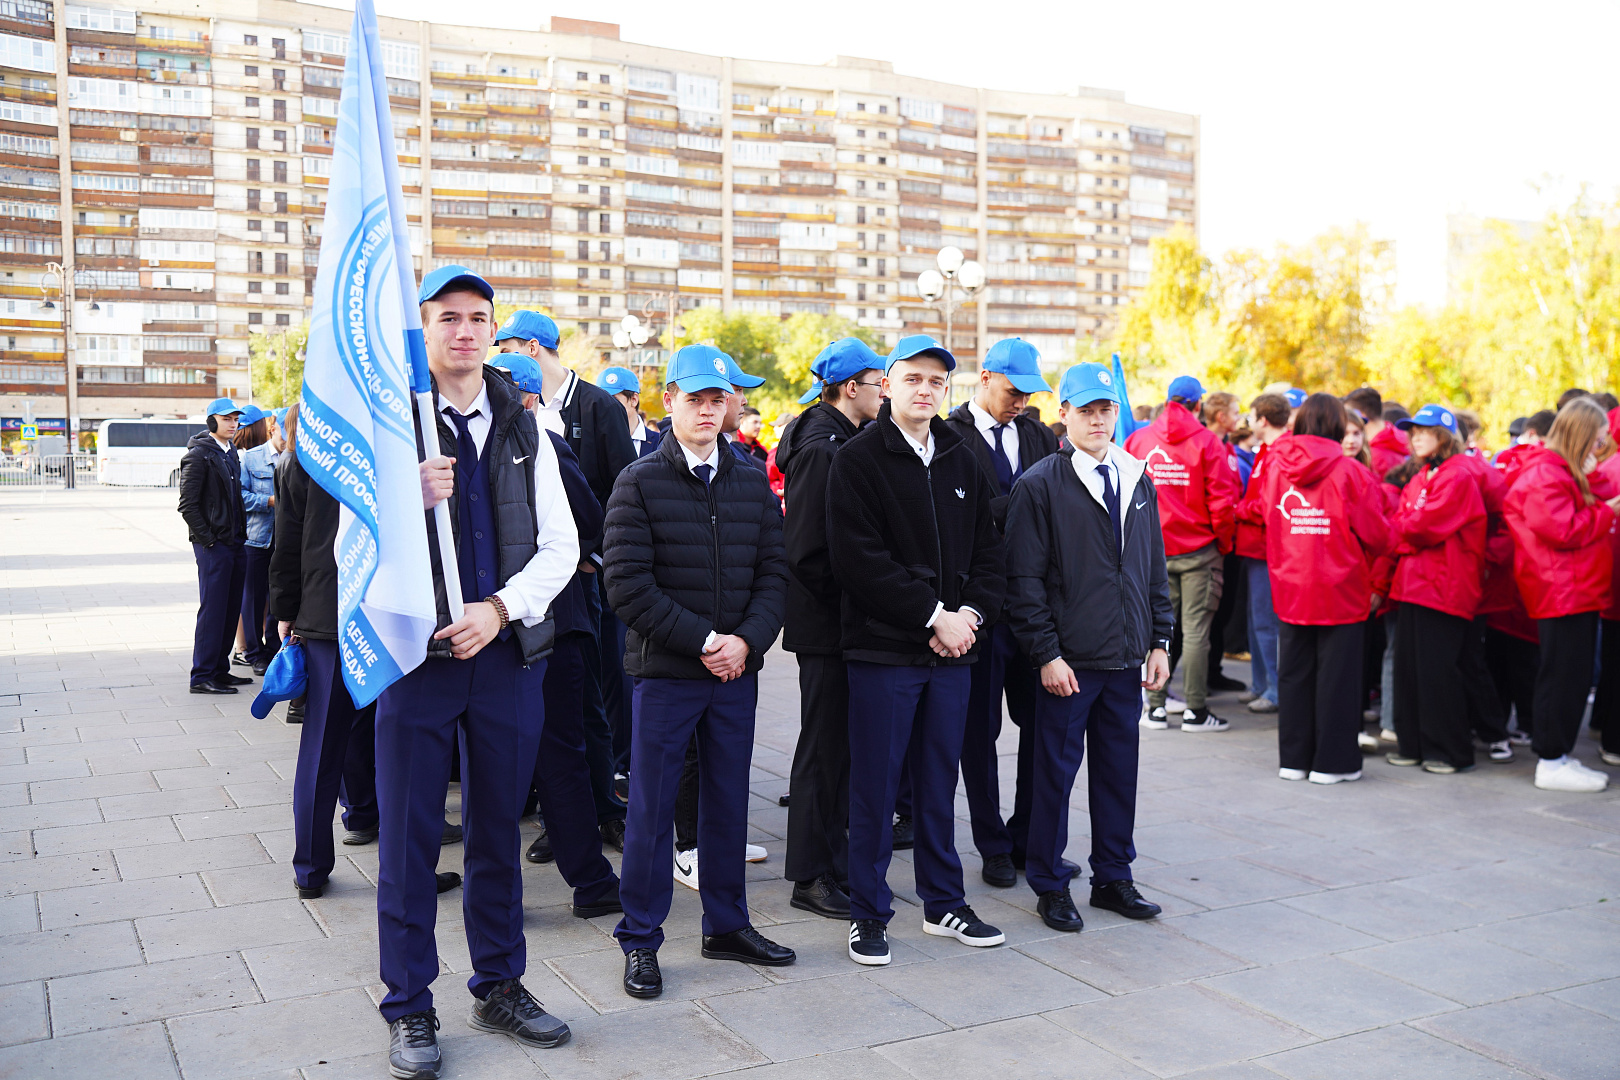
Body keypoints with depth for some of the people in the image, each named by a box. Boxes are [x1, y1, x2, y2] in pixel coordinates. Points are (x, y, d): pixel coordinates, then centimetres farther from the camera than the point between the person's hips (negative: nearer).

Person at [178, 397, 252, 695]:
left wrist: (241, 532, 13)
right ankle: (202, 676, 0)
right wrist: (208, 538, -14)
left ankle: (219, 670, 19)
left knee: (231, 609, 11)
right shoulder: (198, 455, -9)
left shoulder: (231, 453, 16)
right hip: (212, 545, -8)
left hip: (235, 542, 8)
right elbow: (187, 505, -13)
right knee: (212, 610, -6)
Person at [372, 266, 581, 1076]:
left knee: (498, 830, 13)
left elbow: (560, 545, 5)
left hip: (508, 652, 3)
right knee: (409, 837, 4)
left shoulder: (523, 427, 8)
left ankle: (499, 987, 28)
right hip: (415, 653, -3)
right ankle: (409, 1008, 19)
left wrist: (499, 608, -11)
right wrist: (408, 498, -26)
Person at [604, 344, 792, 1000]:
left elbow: (773, 573, 7)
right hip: (664, 672, -4)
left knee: (728, 801, 13)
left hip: (737, 672, 4)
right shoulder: (640, 483, -4)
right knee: (651, 808, 3)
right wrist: (703, 639, -15)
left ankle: (726, 925, 28)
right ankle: (640, 941, 17)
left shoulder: (752, 485, 10)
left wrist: (747, 640, -10)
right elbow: (627, 583, -12)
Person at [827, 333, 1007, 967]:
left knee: (939, 783, 14)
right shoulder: (858, 460, -5)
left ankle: (943, 903, 27)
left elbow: (987, 551, 13)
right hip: (883, 649, -5)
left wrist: (971, 613, -5)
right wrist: (935, 615, -16)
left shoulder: (962, 461, 12)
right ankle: (868, 913, 16)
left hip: (952, 650, 5)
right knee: (874, 785, 3)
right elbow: (860, 560, -14)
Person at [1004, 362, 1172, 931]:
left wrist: (1159, 642, 9)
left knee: (1120, 768, 12)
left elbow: (1155, 567, 15)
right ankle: (1050, 885, 18)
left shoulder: (1137, 480, 11)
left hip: (1127, 657, 5)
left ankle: (1113, 877, 27)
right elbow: (1025, 580, -9)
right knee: (1055, 771, 4)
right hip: (1068, 660, -5)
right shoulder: (1040, 485, -6)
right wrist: (1046, 654, -13)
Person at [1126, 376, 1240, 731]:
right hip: (1198, 549, -3)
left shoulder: (1138, 440, 3)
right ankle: (1196, 710, 2)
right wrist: (1223, 541, 4)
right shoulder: (1207, 442, -7)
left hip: (1153, 551, 3)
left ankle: (1155, 706, 12)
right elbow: (1222, 498, -9)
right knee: (1195, 628, -1)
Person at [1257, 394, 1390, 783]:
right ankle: (1332, 762, 11)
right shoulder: (1350, 472, -12)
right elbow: (1375, 535, -8)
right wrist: (1368, 556, 13)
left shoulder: (1275, 465, -2)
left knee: (1293, 673, 13)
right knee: (1336, 674, 5)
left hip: (1289, 587, 4)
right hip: (1340, 590, -4)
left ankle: (1293, 758, 20)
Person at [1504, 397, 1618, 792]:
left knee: (1574, 678, 13)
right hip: (1561, 593, -11)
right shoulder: (1545, 474, -15)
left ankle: (1559, 753, 20)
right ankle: (1551, 762, 0)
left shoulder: (1561, 472, 19)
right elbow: (1563, 530, -21)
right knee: (1562, 677, -6)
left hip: (1576, 592, 11)